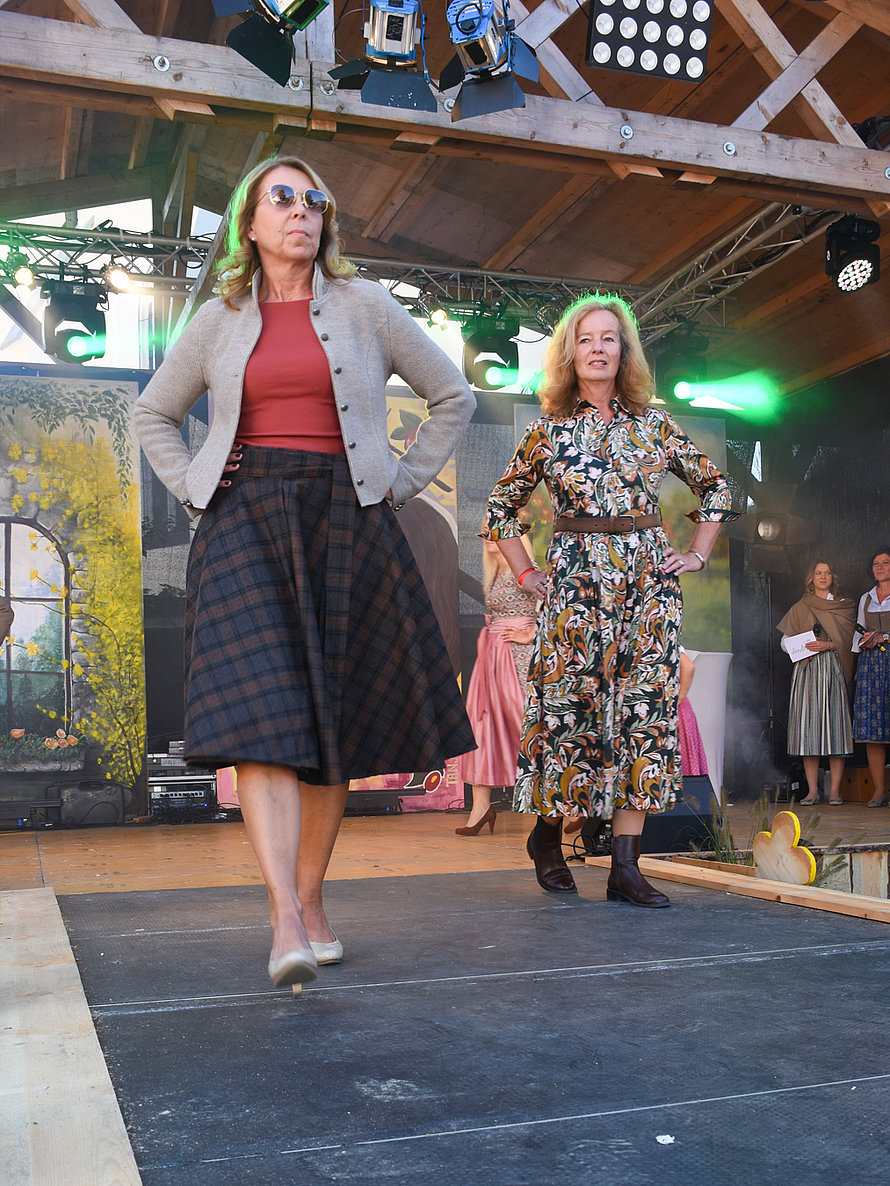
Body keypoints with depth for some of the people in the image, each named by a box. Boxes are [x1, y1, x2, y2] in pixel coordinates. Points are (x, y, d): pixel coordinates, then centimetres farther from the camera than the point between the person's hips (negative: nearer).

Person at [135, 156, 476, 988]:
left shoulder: (365, 307, 9)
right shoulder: (220, 320, 13)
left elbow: (452, 397, 15)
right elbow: (153, 412, 24)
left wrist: (403, 482, 7)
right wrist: (190, 486, 10)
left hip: (343, 520, 0)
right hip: (246, 521, 0)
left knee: (334, 719, 1)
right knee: (258, 711, -17)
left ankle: (310, 899, 14)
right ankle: (285, 921, -22)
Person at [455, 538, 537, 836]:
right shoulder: (494, 573, 16)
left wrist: (529, 636, -16)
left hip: (516, 655, -9)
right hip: (490, 653, 9)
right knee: (482, 720, 3)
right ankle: (480, 807, 6)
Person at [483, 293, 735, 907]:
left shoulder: (654, 422, 10)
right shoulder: (549, 429, 6)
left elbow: (716, 486, 19)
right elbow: (502, 505, 13)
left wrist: (697, 554, 10)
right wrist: (526, 574, 7)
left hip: (649, 577, 2)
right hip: (577, 580, -2)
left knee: (646, 707, -4)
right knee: (568, 704, -4)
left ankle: (625, 865, 0)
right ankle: (548, 832, 19)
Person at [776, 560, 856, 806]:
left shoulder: (845, 606, 12)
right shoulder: (799, 609, 12)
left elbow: (851, 640, 6)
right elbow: (785, 642, 12)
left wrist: (828, 645, -10)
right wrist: (805, 646, -7)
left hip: (835, 670, 0)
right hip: (807, 671, 0)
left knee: (835, 725, -6)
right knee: (808, 725, -6)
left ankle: (835, 790, -2)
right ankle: (812, 790, -2)